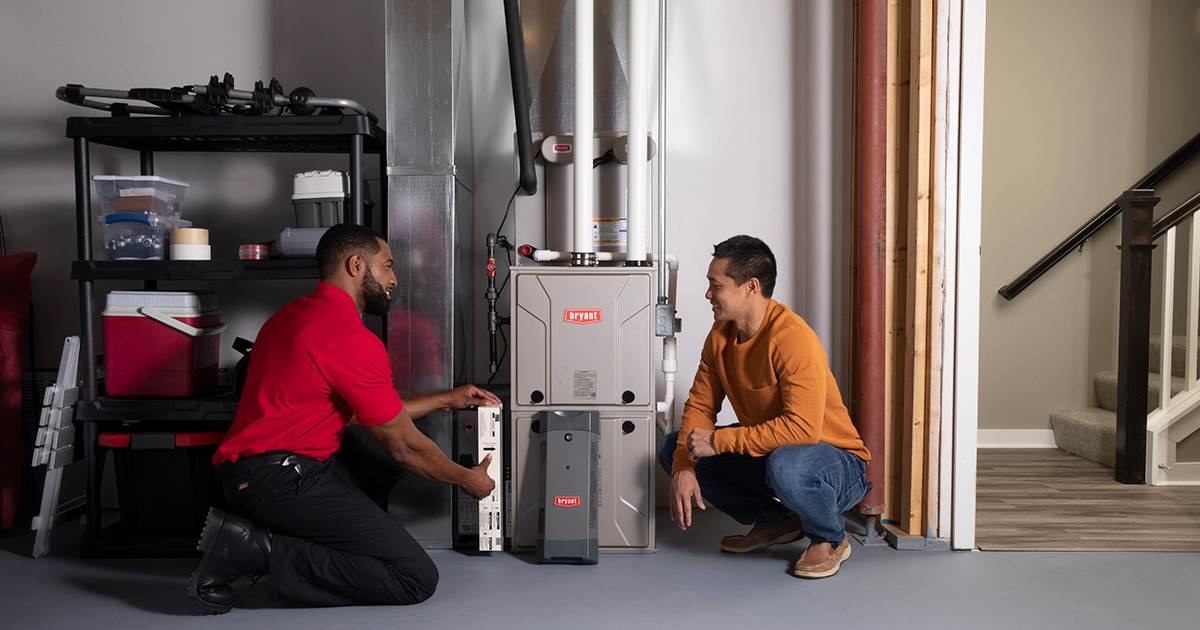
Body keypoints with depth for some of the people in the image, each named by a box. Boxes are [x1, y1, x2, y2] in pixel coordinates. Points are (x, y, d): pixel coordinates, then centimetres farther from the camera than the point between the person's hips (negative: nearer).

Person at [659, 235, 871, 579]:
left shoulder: (792, 338, -28)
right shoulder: (721, 333, -4)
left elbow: (803, 428, -35)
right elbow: (700, 405, -1)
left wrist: (718, 440, -31)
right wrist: (684, 468, -17)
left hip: (838, 463, -7)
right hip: (764, 451, 8)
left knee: (785, 465, -41)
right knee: (673, 449, -2)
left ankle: (830, 539, -5)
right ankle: (775, 520, 10)